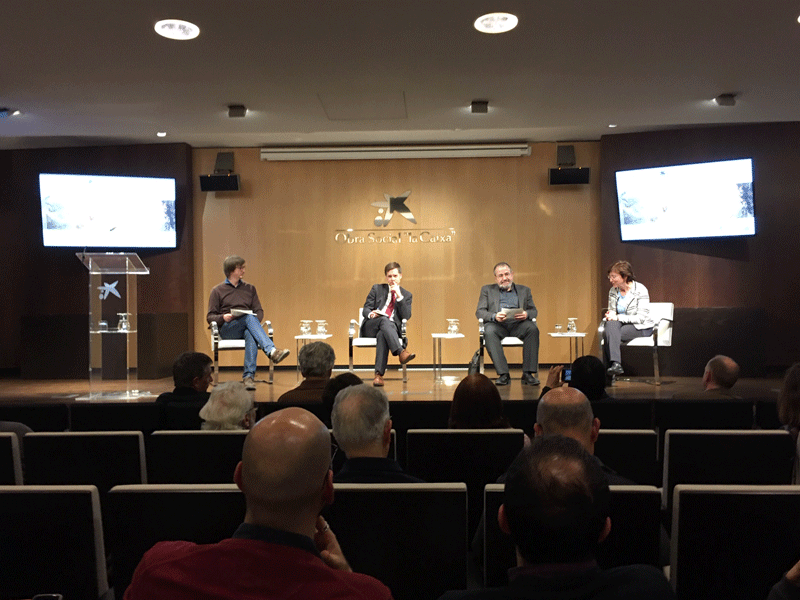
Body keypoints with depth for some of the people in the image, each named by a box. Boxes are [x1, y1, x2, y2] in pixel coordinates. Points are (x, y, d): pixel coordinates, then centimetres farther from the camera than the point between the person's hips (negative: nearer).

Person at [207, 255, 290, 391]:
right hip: (226, 330, -2)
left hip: (247, 328, 2)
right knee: (249, 318, -36)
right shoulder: (217, 291, 14)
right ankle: (272, 351, -52)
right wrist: (223, 317, -14)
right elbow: (210, 317, 8)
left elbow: (259, 311, 16)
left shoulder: (250, 288, 22)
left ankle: (249, 376, -46)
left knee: (251, 335, -38)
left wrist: (255, 320, -8)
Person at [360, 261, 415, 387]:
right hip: (370, 328, 0)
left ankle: (379, 374, -46)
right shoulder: (377, 289, 17)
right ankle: (401, 352, -54)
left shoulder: (406, 295, 17)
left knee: (382, 335, -39)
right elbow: (365, 309, 8)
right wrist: (370, 314, -17)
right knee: (384, 320, -36)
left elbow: (406, 317, 1)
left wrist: (399, 296, -7)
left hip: (392, 329, 0)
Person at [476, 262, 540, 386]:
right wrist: (494, 316, -16)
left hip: (518, 324, 1)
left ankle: (528, 373, -28)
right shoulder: (487, 290, 19)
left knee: (533, 329, -31)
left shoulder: (524, 290, 24)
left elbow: (534, 311, 14)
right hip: (497, 324, -1)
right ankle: (503, 374, -34)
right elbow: (479, 312, 7)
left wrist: (526, 314, -12)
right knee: (489, 331, -36)